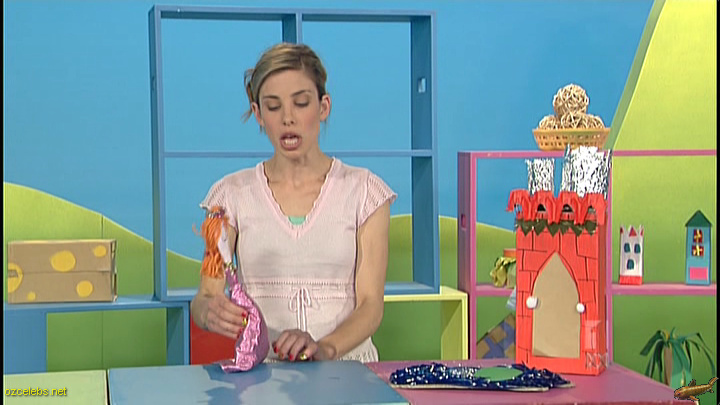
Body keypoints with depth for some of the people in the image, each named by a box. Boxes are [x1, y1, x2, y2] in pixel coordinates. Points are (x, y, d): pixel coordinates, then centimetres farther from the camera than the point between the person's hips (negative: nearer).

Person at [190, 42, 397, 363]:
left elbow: (370, 304, 0)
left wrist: (324, 348, -19)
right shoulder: (233, 194, 9)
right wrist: (210, 312, -21)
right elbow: (205, 297, 2)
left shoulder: (363, 191, 7)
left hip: (345, 370, -1)